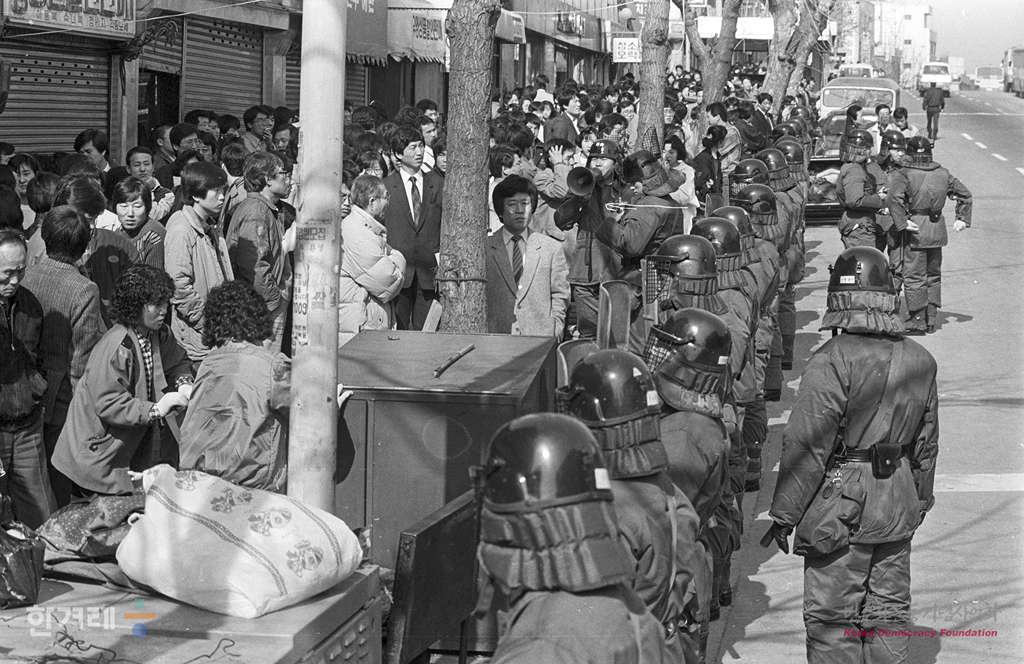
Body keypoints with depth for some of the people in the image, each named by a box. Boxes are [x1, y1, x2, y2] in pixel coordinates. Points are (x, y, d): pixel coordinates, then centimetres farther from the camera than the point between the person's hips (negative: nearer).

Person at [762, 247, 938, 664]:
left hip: (841, 510, -6)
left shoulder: (832, 362, -18)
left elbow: (807, 447, -17)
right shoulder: (919, 361, 3)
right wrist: (919, 501, 25)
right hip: (898, 510, 6)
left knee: (832, 617, 2)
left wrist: (785, 514, -10)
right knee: (889, 611, 15)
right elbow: (927, 444, 13)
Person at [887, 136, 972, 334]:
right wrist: (963, 219, 11)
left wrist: (902, 222, -21)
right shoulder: (942, 173, 7)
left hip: (916, 229, -5)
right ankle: (932, 318, 22)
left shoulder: (904, 174, -10)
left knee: (914, 276, 1)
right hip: (937, 229, 5)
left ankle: (918, 321, 1)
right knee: (933, 274, 18)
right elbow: (965, 195, 10)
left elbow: (894, 198, -26)